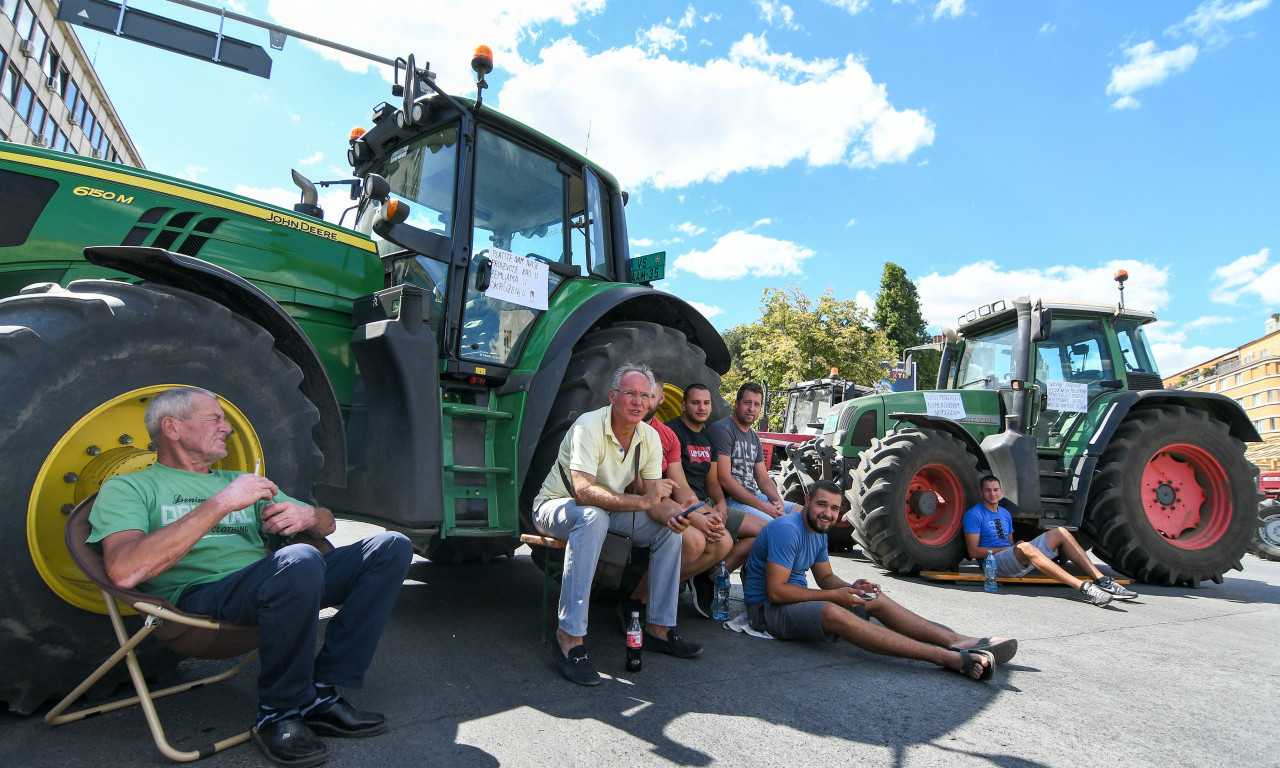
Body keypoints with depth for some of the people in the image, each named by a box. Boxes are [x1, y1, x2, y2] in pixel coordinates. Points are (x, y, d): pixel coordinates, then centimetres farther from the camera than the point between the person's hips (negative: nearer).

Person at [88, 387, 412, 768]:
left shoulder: (241, 481, 30)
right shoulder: (127, 488, 11)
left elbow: (326, 522, 29)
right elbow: (125, 571, -11)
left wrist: (307, 516, 3)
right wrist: (220, 504, -13)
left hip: (277, 584, 7)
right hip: (201, 594, -6)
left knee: (391, 547, -12)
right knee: (299, 560, -39)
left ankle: (320, 695, -13)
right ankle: (279, 714, -15)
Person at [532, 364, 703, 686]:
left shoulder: (650, 438, -5)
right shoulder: (589, 426, -26)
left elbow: (655, 499, -7)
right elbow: (583, 491, -37)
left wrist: (670, 515, -31)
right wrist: (642, 501, -42)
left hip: (604, 512, 7)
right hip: (557, 507, -6)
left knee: (669, 526, -9)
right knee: (594, 516, -39)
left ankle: (658, 627, 1)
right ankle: (569, 638, -35)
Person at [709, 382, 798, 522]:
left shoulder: (754, 437, 20)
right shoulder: (722, 428, -10)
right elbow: (724, 479, -18)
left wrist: (778, 501, -3)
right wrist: (762, 506, -17)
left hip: (756, 496, 9)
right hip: (730, 499, -9)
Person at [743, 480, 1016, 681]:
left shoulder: (818, 533, 11)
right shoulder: (787, 530, -21)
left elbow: (825, 577, 17)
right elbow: (776, 591, -25)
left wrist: (850, 587, -6)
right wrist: (834, 596, -20)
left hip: (798, 599, 10)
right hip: (767, 608, -10)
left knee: (876, 599, -1)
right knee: (832, 612, -36)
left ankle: (960, 642, -12)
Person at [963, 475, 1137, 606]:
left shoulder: (1005, 514, 23)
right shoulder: (974, 514, -3)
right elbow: (973, 551, -10)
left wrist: (1015, 546, -1)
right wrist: (1011, 548, -11)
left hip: (1019, 560, 8)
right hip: (994, 561, -8)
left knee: (1059, 533, -2)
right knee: (1025, 548, -39)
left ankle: (1102, 581, -11)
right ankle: (1084, 588, -45)